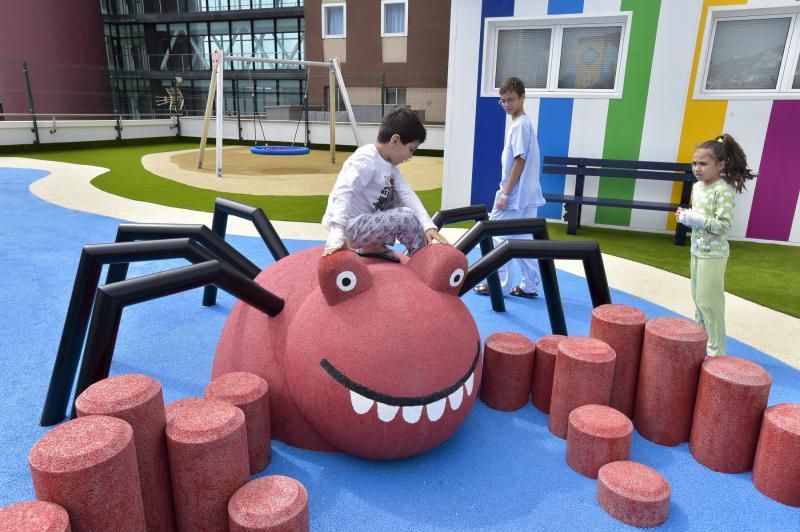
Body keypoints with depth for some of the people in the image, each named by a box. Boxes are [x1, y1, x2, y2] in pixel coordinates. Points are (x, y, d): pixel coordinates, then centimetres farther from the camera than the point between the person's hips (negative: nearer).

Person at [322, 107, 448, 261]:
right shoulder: (366, 161, -21)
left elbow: (407, 195, 0)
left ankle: (374, 245, 9)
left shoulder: (390, 163, 6)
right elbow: (343, 194, -31)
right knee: (406, 217, -18)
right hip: (349, 227, -10)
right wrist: (336, 236, -42)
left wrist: (428, 226, -13)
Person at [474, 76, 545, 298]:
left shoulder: (519, 125, -14)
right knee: (524, 239, 11)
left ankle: (498, 285, 6)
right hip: (526, 194, 10)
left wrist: (505, 193, -18)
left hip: (515, 194, -10)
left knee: (496, 235, -1)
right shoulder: (522, 123, 15)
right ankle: (529, 285, 16)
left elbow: (520, 161, -19)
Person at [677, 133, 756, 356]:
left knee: (709, 301, -2)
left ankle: (716, 351, 11)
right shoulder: (697, 187, 6)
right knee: (698, 298, 17)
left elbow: (724, 225, -23)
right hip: (697, 251, 8)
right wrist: (685, 216, -3)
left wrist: (695, 219, -26)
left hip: (713, 254, -8)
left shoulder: (723, 190, -19)